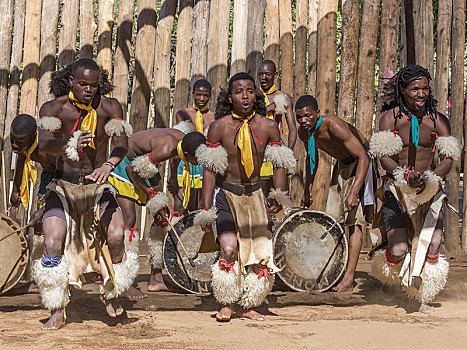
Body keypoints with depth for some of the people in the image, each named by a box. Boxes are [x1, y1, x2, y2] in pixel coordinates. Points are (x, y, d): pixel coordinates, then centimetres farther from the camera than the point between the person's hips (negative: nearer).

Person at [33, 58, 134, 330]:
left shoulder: (109, 107, -8)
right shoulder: (53, 108, -11)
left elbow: (122, 142, -22)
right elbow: (44, 142, -29)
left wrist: (108, 165, -44)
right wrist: (69, 146, -52)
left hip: (98, 186, 1)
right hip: (63, 186, -1)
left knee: (116, 236, -20)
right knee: (53, 243, -19)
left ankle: (111, 293, 9)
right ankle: (57, 311, -3)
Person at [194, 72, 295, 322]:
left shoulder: (268, 127, -4)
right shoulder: (219, 127, -11)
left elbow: (278, 164, 3)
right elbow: (209, 169, -7)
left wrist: (279, 196, -13)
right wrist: (206, 210, -11)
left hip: (254, 194, 3)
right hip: (225, 192, -3)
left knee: (260, 253, 2)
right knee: (229, 248, -21)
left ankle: (247, 306, 20)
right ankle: (226, 305, -5)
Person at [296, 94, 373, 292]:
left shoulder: (334, 126, -34)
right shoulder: (304, 132, -11)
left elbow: (364, 157, -35)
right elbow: (312, 158, 11)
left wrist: (354, 193, -42)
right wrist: (307, 190, 11)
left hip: (361, 163, -8)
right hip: (342, 163, 8)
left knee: (353, 220, -15)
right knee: (332, 218, 5)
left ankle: (349, 279, -17)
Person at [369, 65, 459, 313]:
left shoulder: (438, 121, 4)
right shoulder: (389, 118, -1)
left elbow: (448, 160, -2)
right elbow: (383, 156, -10)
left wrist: (430, 178, -23)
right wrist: (406, 175, -28)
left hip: (430, 191, 2)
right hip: (397, 190, -2)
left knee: (432, 245, -12)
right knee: (399, 251, -13)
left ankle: (425, 297, 10)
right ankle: (388, 271, 26)